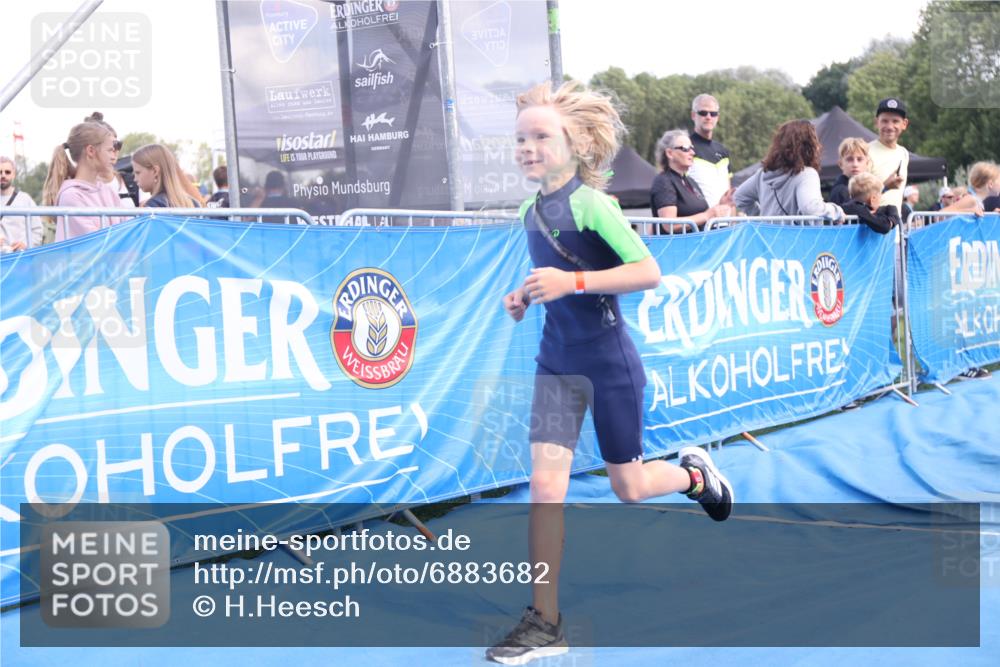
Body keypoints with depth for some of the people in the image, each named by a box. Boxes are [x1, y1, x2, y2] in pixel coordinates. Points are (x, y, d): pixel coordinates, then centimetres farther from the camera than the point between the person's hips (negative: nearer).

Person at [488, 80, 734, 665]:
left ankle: (695, 473, 42)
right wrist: (526, 298, 2)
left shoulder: (590, 203, -15)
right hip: (557, 363, 5)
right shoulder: (531, 212, 5)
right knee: (545, 486, -6)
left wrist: (572, 282, -27)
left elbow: (648, 272, -21)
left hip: (609, 363, -5)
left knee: (629, 488, 8)